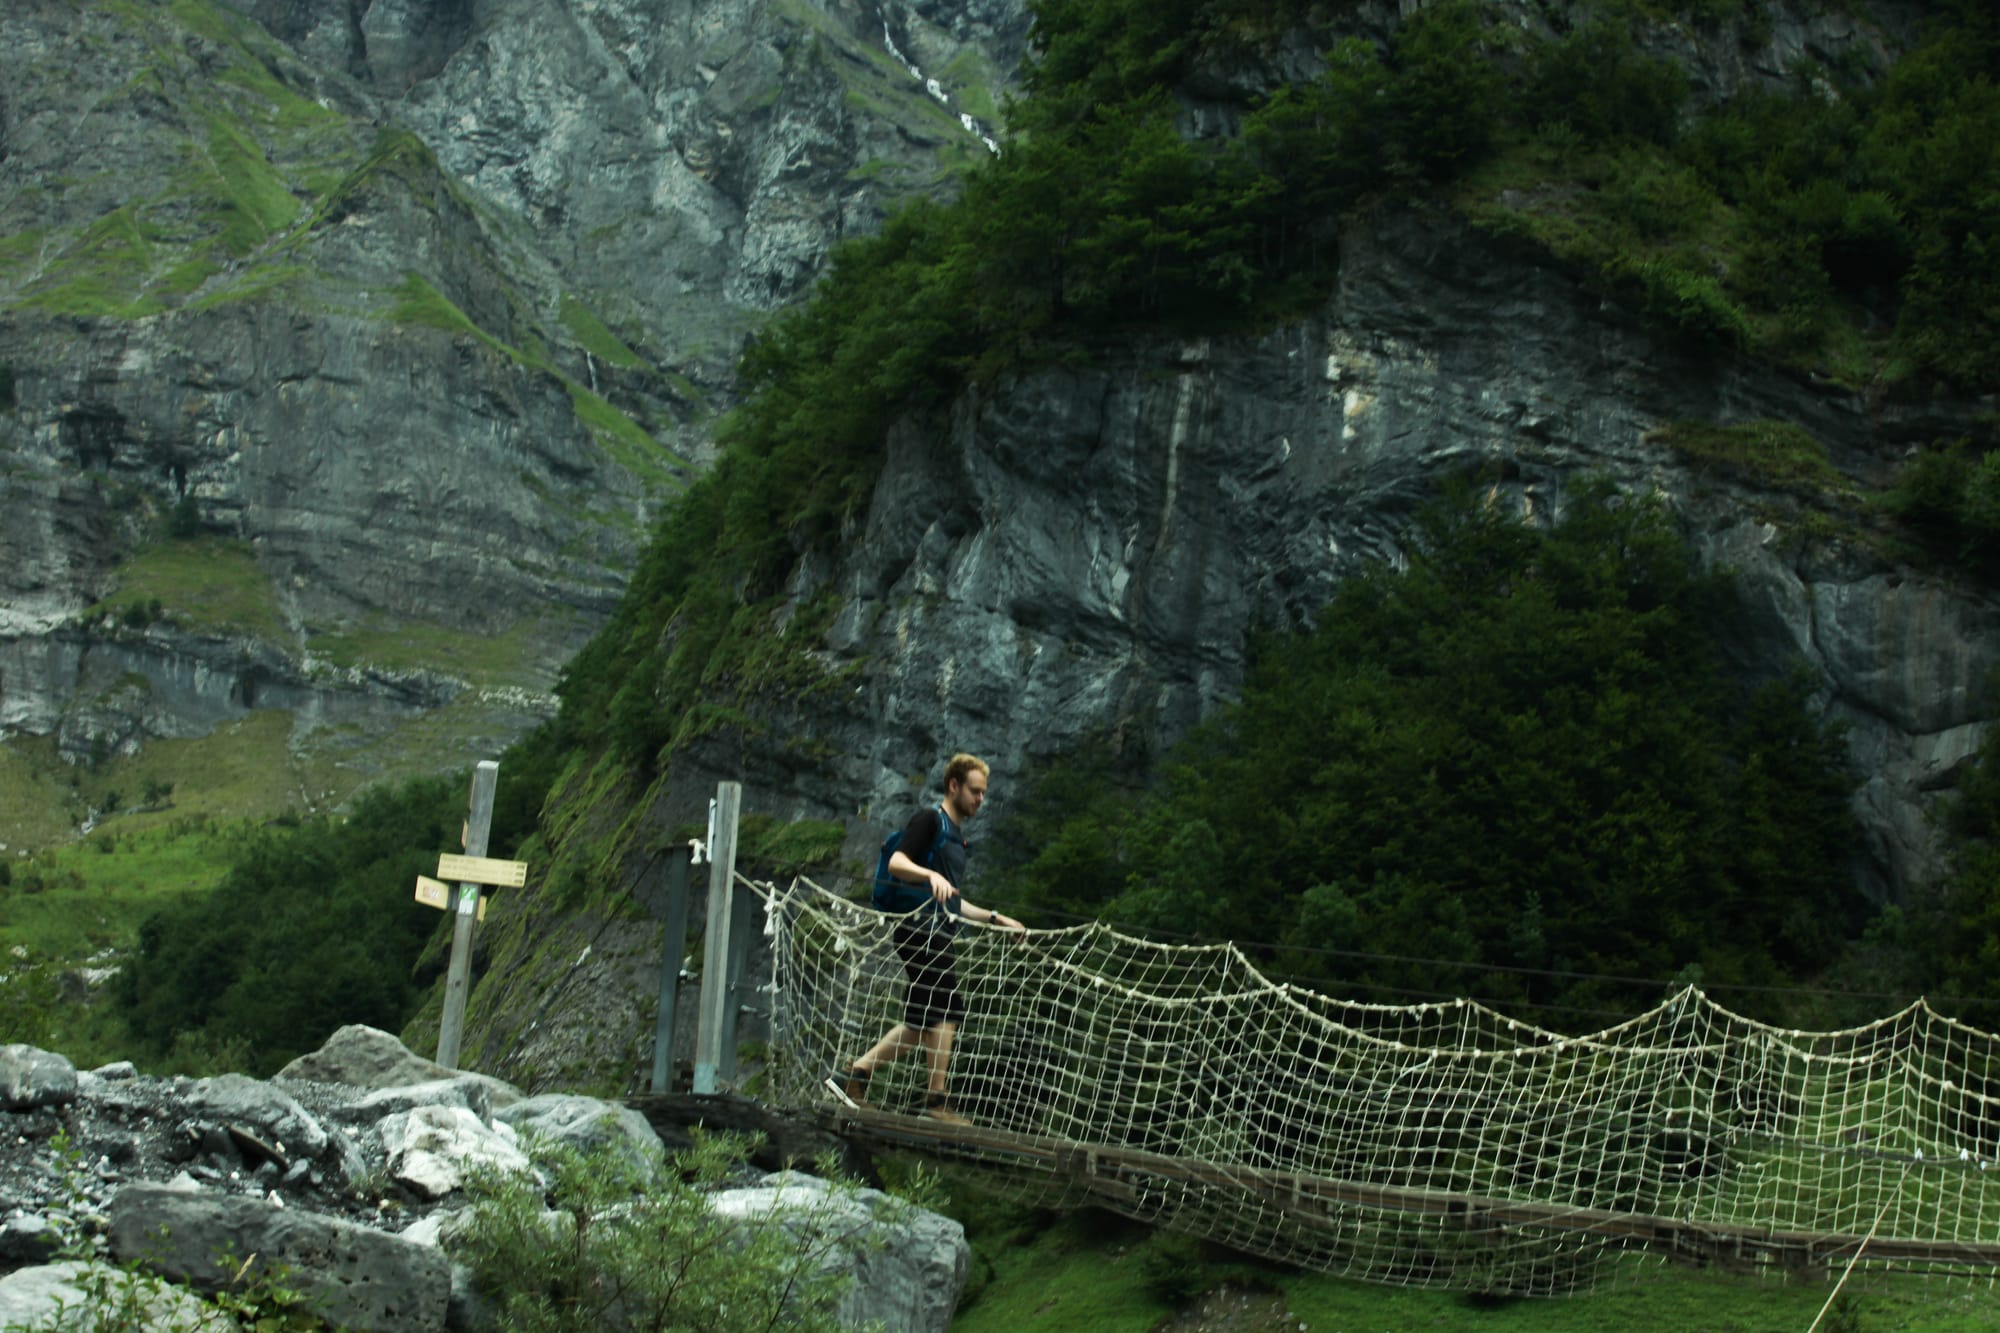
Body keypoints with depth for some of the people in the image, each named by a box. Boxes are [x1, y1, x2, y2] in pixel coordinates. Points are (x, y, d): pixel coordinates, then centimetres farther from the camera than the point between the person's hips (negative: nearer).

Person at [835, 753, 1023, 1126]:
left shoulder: (956, 836, 27)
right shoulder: (930, 820, -2)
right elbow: (896, 862, -17)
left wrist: (996, 917, 27)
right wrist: (931, 875, -34)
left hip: (937, 934, 10)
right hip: (921, 928, -10)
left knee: (923, 1024, 6)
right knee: (947, 1011, -11)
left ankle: (854, 1074, 9)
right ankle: (937, 1099, -9)